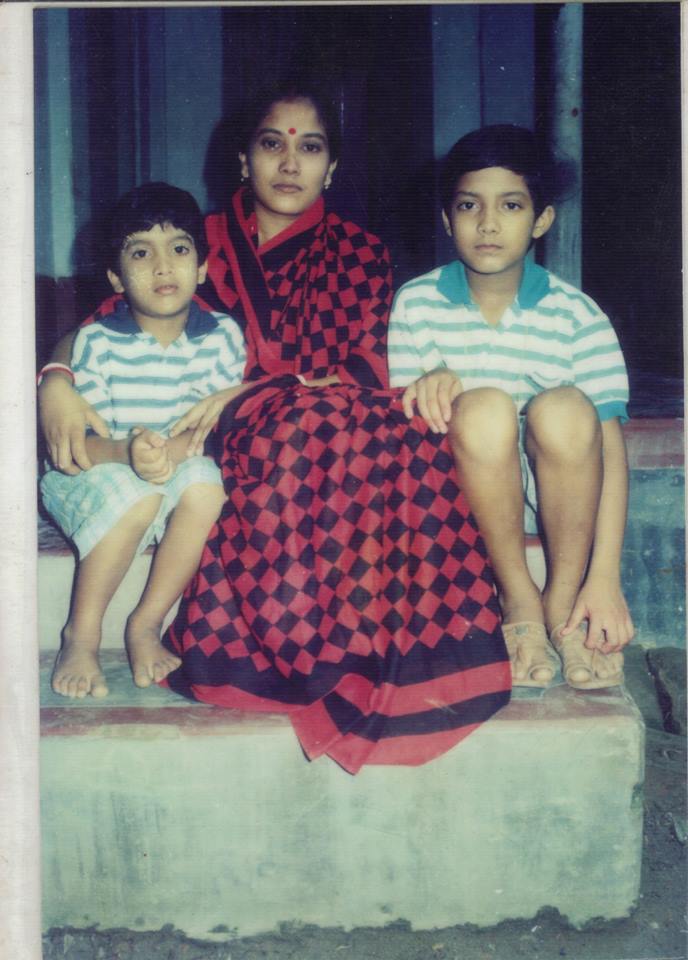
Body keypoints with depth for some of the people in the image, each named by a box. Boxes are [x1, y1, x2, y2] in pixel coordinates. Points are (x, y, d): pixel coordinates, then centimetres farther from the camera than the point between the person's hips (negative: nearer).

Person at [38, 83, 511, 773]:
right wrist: (57, 381, -15)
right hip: (230, 444, 0)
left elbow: (358, 371, -1)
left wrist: (240, 396, -15)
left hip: (335, 430, 1)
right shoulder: (206, 242, 13)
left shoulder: (358, 254, 12)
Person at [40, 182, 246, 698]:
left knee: (206, 481, -30)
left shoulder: (221, 336, -5)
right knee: (132, 492, -34)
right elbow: (78, 440, -15)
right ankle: (82, 635, -15)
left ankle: (146, 625, -14)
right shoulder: (98, 341, -10)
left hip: (181, 476, 2)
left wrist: (171, 450, -32)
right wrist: (127, 454, -37)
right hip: (92, 481, -2)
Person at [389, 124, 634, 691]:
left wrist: (605, 576, -20)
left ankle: (563, 604, -13)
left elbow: (610, 447, -10)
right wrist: (430, 385, -26)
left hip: (556, 503, 0)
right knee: (482, 408, -30)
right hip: (460, 498, 0)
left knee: (565, 407, -30)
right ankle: (519, 604, -15)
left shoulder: (578, 317, -4)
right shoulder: (417, 304, 0)